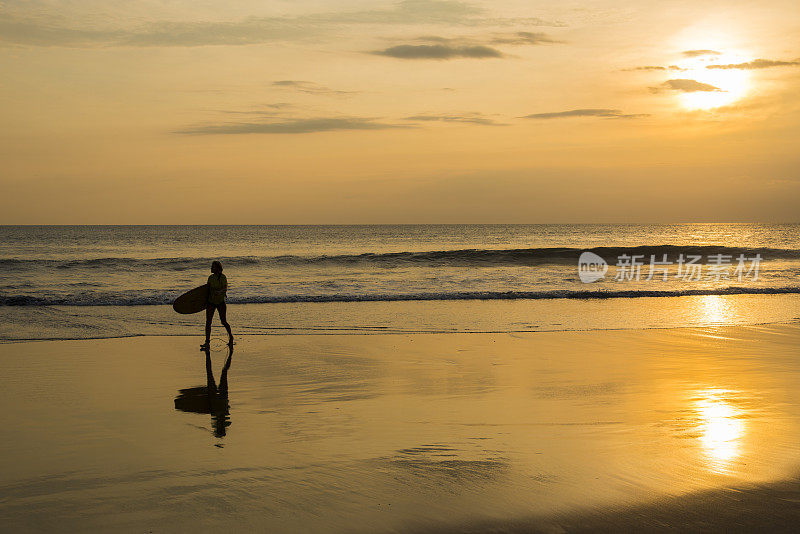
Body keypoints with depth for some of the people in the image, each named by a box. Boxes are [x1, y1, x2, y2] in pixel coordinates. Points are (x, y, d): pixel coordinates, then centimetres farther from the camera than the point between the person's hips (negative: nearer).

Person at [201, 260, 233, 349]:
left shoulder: (223, 277, -12)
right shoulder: (211, 277, 4)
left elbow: (225, 289, -22)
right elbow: (208, 290, 13)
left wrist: (220, 292, -41)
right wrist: (206, 301, 14)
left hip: (221, 302, -4)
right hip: (211, 302, 4)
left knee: (223, 322, 2)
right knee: (208, 322, -5)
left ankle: (230, 336, 28)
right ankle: (207, 341, -1)